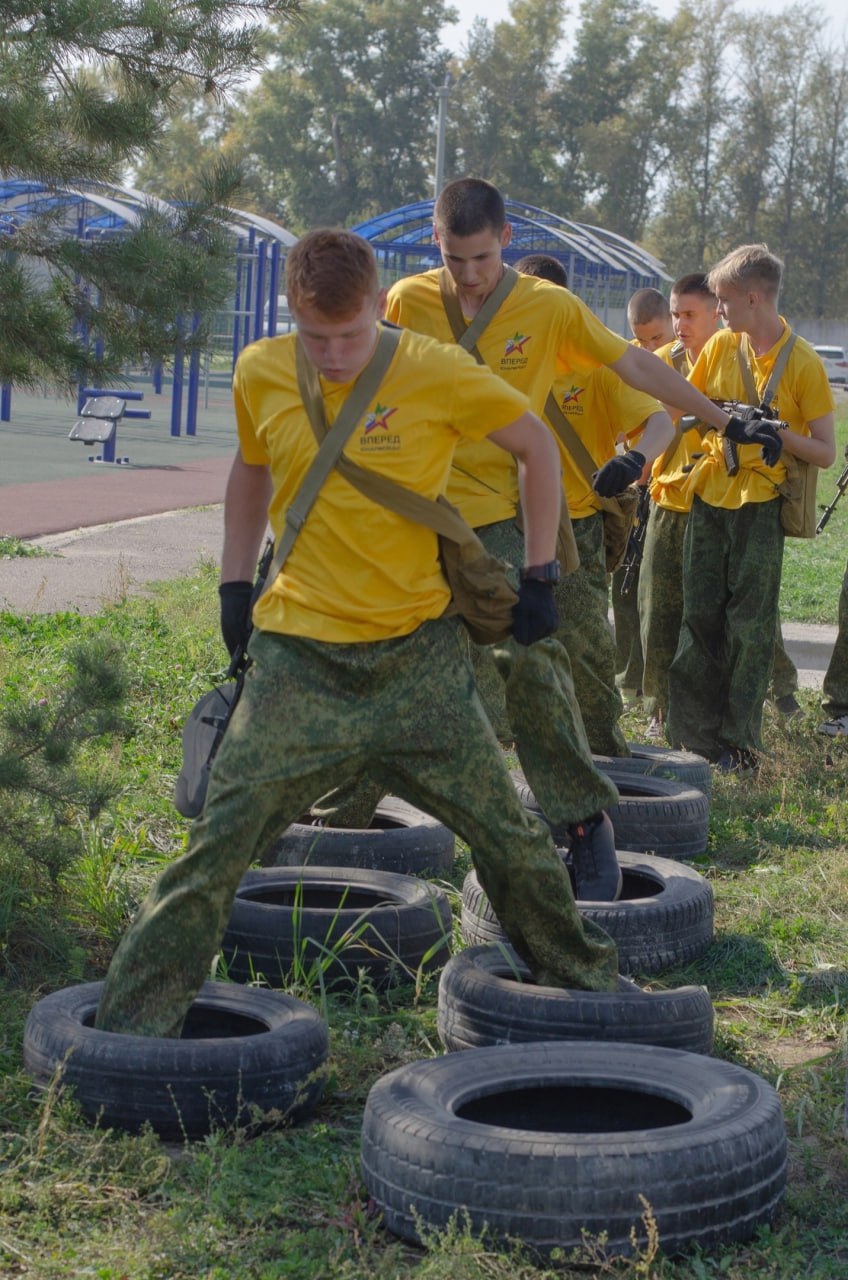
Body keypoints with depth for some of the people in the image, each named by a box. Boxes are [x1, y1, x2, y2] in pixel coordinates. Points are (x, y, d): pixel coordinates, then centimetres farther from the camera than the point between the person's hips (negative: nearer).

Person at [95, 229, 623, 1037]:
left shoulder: (437, 373, -10)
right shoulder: (260, 375, -3)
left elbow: (536, 448, 4)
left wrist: (538, 576, 2)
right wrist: (234, 582, 11)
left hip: (417, 648, 0)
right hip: (299, 653, 1)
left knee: (506, 829, 7)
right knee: (222, 834, -6)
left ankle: (581, 972, 30)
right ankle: (135, 1018, 3)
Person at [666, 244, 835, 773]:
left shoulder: (803, 362, -9)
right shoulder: (720, 346, 4)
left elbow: (825, 453, -8)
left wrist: (779, 436, -24)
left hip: (761, 504, -4)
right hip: (709, 496, 4)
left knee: (749, 625, -1)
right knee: (700, 616, 5)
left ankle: (740, 744, 8)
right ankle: (695, 734, 13)